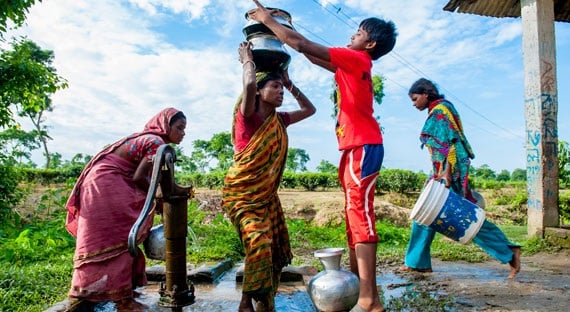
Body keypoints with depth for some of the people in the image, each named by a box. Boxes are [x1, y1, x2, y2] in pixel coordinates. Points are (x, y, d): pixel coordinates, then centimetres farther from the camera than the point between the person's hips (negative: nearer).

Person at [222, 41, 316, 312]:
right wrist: (247, 59, -11)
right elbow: (249, 84, -31)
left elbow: (309, 109, 19)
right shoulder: (247, 116, -11)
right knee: (258, 244, -21)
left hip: (267, 194, 7)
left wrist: (289, 81, 13)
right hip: (241, 192, -7)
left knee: (277, 248, 5)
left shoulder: (279, 120, 8)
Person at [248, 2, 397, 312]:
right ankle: (356, 285, 19)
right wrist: (281, 29, 27)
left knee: (360, 213, -14)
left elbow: (303, 45, -8)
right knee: (354, 215, 11)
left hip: (363, 147, -10)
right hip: (355, 148, 10)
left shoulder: (357, 59, -5)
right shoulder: (352, 65, 20)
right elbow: (314, 56, 28)